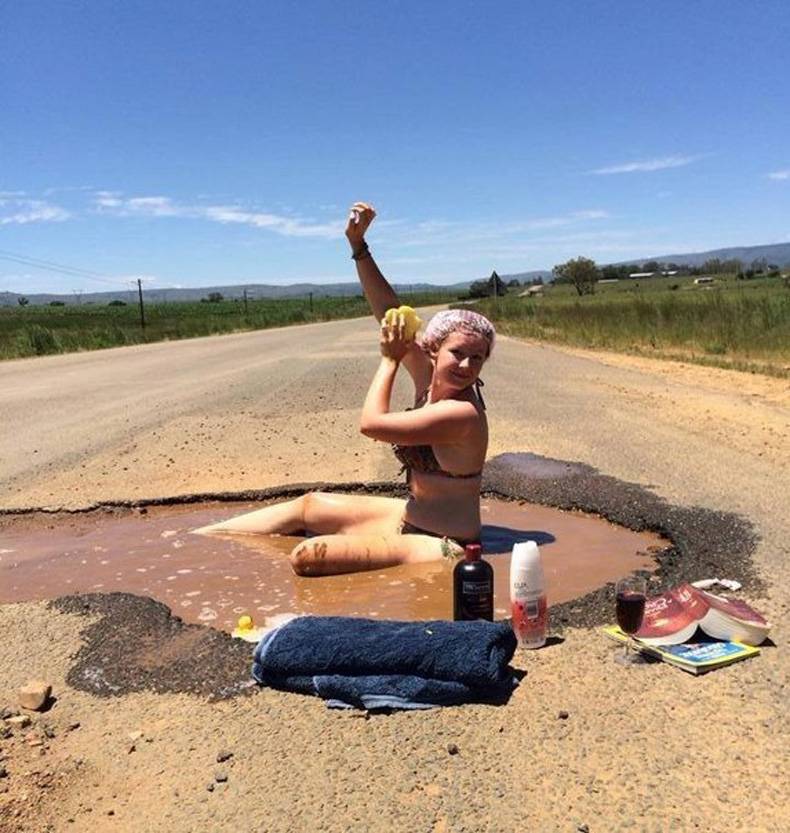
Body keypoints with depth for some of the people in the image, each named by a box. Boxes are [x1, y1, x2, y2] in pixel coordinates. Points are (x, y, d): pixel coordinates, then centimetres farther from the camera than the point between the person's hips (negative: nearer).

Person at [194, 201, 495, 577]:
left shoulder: (463, 413, -26)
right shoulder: (428, 376, -2)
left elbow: (371, 423, -25)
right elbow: (390, 314, 3)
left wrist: (390, 359, -14)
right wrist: (358, 244, -2)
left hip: (438, 543, -9)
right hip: (411, 516, 9)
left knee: (308, 557, -26)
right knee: (308, 505, 19)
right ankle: (193, 537, 33)